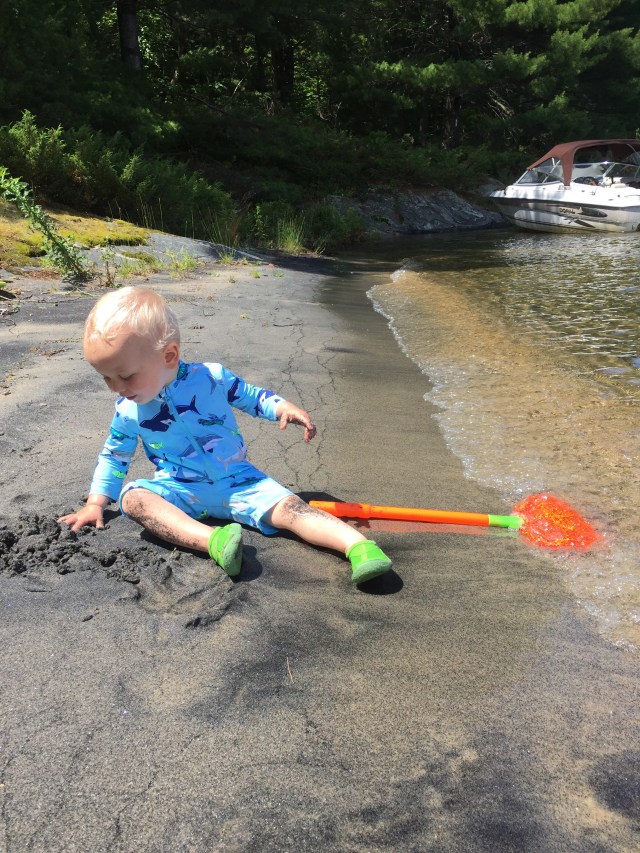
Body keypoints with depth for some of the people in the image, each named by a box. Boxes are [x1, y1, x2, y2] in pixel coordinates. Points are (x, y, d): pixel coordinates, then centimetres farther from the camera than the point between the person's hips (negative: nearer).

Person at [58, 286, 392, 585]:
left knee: (288, 507, -24)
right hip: (178, 490, 2)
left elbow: (251, 395, 6)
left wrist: (283, 407, -13)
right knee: (132, 497, -28)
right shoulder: (128, 411, -2)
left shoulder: (211, 377, -10)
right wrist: (96, 502, 9)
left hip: (236, 480, -1)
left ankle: (359, 545, -36)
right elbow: (114, 455, 14)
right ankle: (212, 540, -47)